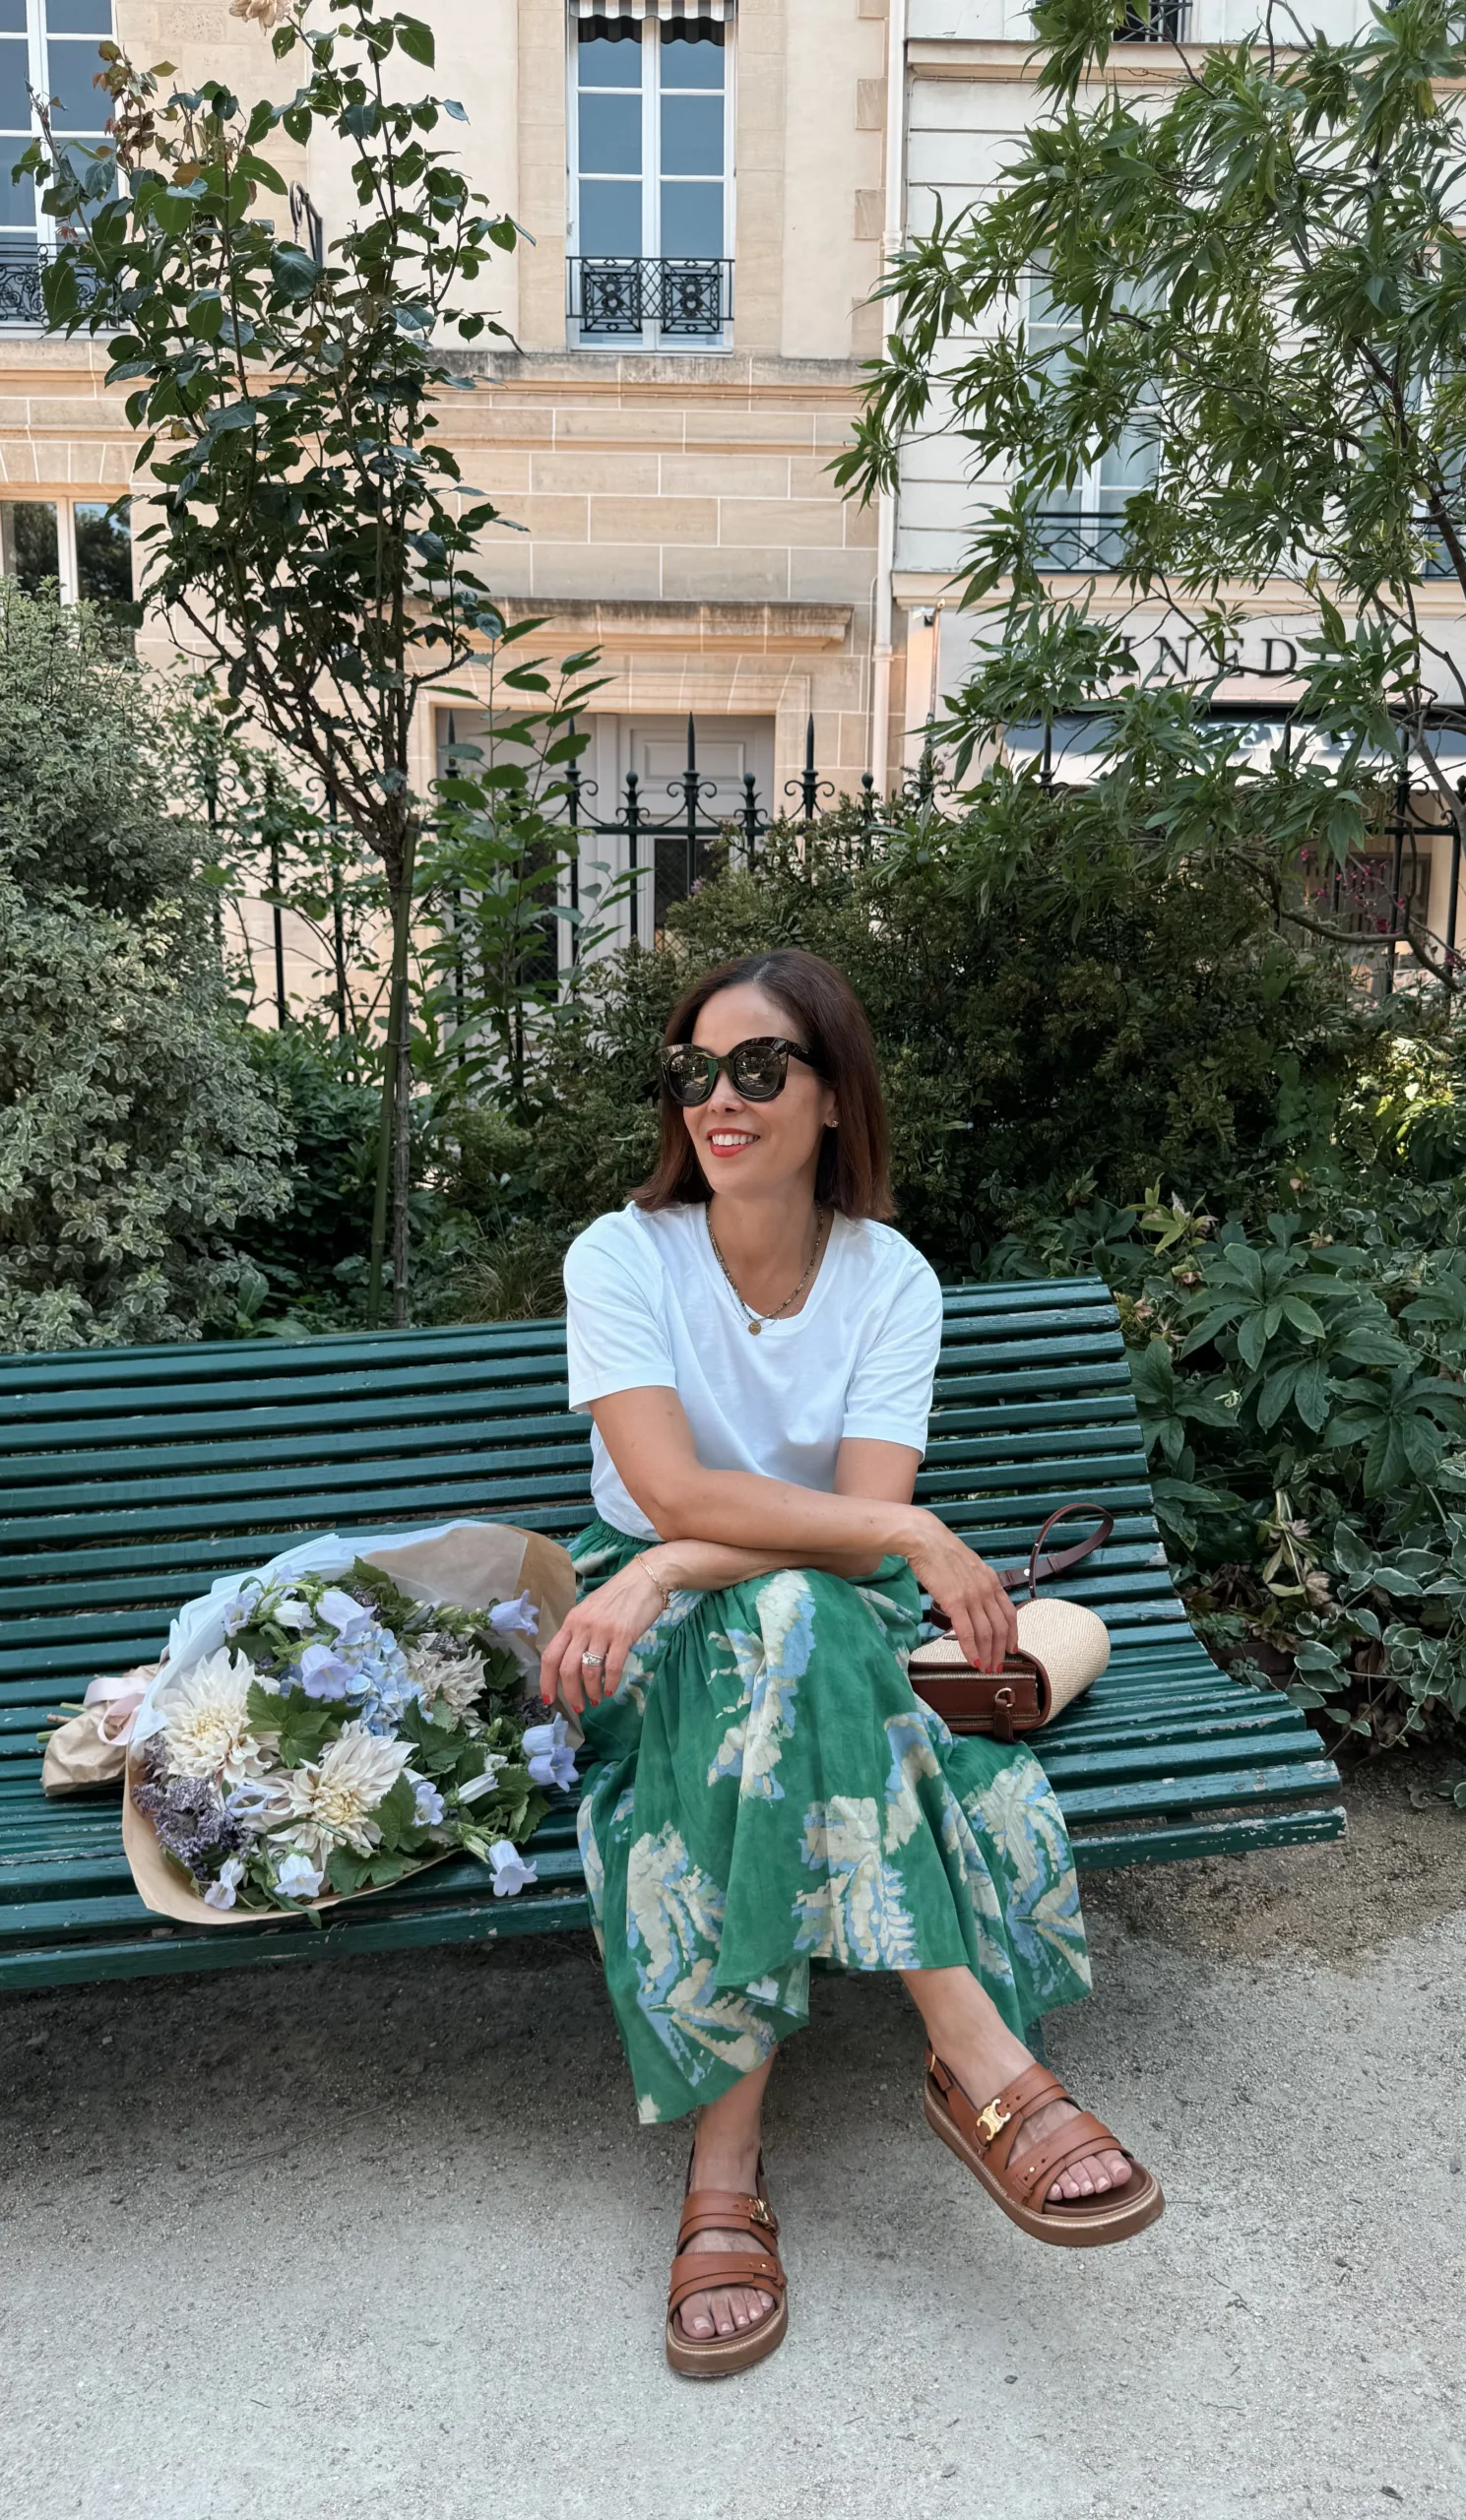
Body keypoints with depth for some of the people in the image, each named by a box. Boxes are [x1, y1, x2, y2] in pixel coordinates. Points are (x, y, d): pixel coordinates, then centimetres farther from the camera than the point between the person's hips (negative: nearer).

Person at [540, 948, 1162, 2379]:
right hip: (659, 1615, -1)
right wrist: (914, 1534, -26)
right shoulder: (623, 1257, -9)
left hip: (835, 1612, 2)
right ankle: (983, 2062, -33)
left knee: (785, 1628, -35)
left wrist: (670, 1571, -28)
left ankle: (726, 2163, -29)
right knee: (791, 1628, -36)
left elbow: (863, 1525, -14)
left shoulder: (890, 1278, -5)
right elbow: (673, 1493, -21)